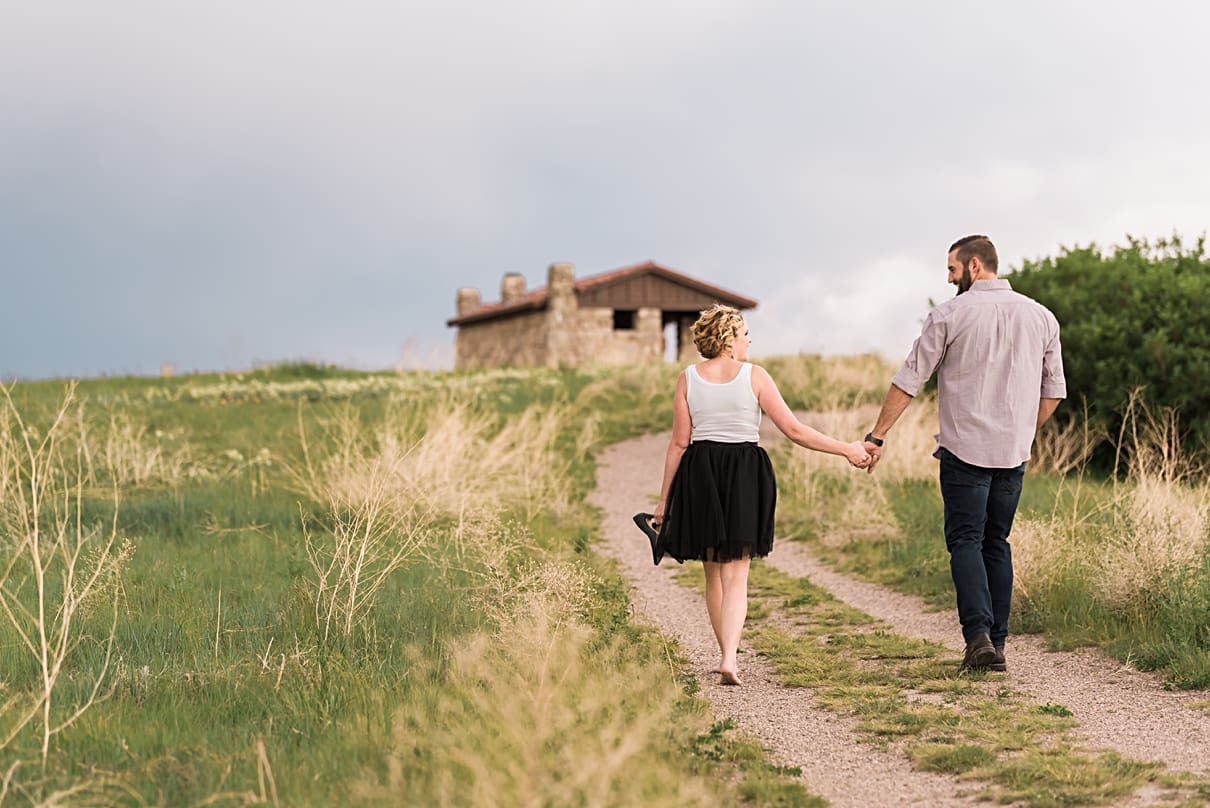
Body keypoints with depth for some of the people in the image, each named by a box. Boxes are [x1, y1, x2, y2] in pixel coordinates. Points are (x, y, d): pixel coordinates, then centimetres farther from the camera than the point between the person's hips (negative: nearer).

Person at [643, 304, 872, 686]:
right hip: (744, 478, -2)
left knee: (713, 573, 16)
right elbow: (794, 430, -6)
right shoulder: (755, 376, -5)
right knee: (736, 576, -2)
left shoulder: (688, 378, 0)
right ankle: (728, 657, -20)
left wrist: (664, 499, 6)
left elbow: (679, 443, 0)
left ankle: (728, 654, 23)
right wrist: (846, 450, 2)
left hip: (699, 476, 2)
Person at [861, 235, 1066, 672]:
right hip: (1014, 454, 4)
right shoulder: (1040, 316, 8)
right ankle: (996, 643, 10)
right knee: (997, 544, 12)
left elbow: (908, 381, -3)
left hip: (965, 449, -4)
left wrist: (877, 436, 3)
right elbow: (1053, 389, 13)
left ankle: (979, 634, -17)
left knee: (965, 541, 0)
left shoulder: (949, 315, -4)